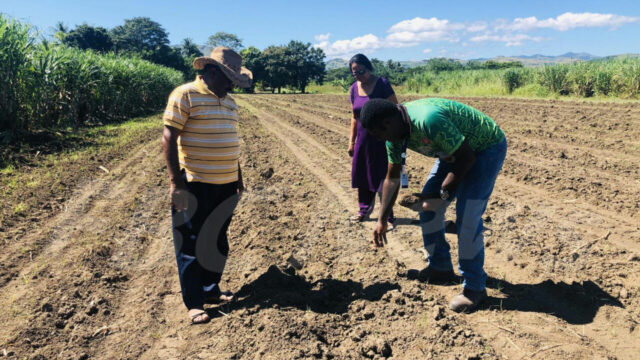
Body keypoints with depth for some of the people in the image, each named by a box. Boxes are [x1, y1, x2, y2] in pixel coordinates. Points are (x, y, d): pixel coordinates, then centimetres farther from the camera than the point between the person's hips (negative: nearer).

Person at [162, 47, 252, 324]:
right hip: (195, 185, -7)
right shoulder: (185, 95, -9)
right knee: (191, 244, 4)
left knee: (218, 241, 16)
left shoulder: (229, 102, 14)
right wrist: (176, 183, -18)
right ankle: (194, 303, 15)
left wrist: (238, 178, 20)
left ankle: (211, 288, 32)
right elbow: (169, 138, -13)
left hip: (225, 185, 7)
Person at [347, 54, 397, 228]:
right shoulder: (354, 89, 5)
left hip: (382, 138, -5)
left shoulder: (382, 84, -11)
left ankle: (387, 216, 10)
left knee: (382, 177, -2)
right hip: (363, 138, 5)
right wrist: (352, 141, 13)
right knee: (362, 175, 10)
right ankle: (365, 209, 30)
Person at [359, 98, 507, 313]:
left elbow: (467, 158, -27)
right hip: (454, 151, 9)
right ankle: (440, 268, 22)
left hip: (487, 149, -8)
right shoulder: (395, 135, -9)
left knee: (467, 218, -16)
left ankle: (474, 287, 0)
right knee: (428, 206, 5)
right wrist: (382, 220, 5)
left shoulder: (429, 121, -38)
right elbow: (392, 178, 2)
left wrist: (443, 192, -22)